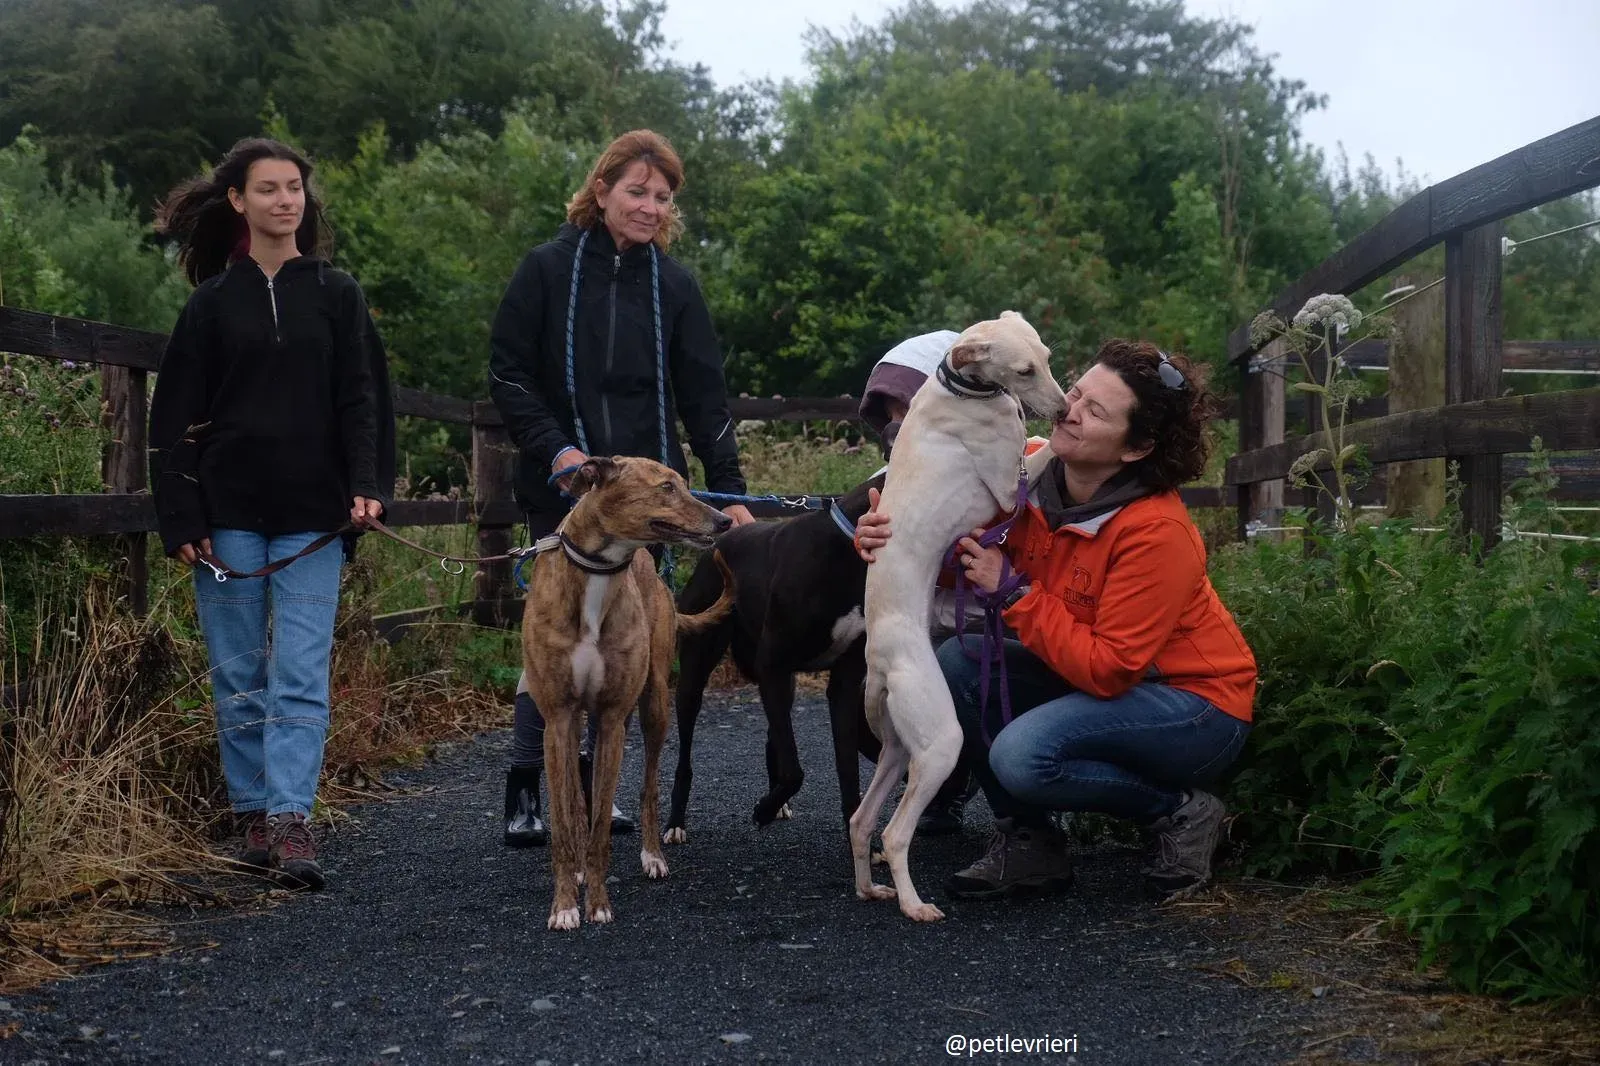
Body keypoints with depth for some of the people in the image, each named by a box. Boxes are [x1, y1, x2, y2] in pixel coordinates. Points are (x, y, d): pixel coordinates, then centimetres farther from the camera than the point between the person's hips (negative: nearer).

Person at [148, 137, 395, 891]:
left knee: (300, 676, -7)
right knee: (239, 674, 5)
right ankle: (255, 816, 14)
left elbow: (361, 399, 4)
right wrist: (180, 518, -4)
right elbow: (176, 418, 5)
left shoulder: (337, 295, 8)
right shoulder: (213, 302, 7)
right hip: (228, 515, 1)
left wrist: (367, 485, -11)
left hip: (311, 517, -1)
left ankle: (291, 822, -11)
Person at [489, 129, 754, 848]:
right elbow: (507, 376, -1)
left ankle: (593, 786, 16)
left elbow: (705, 397, 7)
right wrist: (558, 452, -13)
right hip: (562, 491, -3)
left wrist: (729, 489, -1)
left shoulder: (673, 286, 9)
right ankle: (524, 795, 2)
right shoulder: (547, 270, 1)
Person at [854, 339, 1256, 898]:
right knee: (958, 662, -10)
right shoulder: (1032, 480, -10)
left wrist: (1015, 591, -27)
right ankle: (1029, 841, 3)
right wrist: (890, 541, -23)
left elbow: (1106, 671, -28)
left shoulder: (1157, 533, -28)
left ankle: (1179, 811, -3)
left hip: (1197, 704, -7)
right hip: (1100, 675, 8)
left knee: (1022, 756, -29)